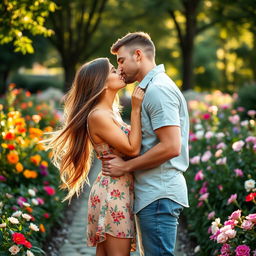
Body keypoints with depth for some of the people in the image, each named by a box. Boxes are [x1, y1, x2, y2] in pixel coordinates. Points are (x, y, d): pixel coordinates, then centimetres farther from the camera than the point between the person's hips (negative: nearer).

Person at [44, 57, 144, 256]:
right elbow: (132, 149, -16)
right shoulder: (98, 115, -15)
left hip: (117, 189, 9)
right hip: (113, 192, -9)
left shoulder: (110, 112, 13)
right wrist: (136, 109, -13)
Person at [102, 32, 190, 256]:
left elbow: (170, 147, -22)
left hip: (159, 195, -11)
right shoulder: (153, 88, 20)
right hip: (155, 193, 11)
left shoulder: (158, 89, -13)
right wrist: (122, 158, 7)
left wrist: (125, 166, -13)